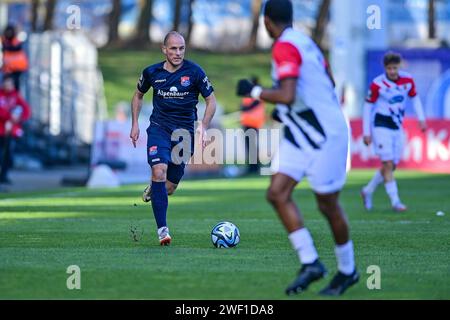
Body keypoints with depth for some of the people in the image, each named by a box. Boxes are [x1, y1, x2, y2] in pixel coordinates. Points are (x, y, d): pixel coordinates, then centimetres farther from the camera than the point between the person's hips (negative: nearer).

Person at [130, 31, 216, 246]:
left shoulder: (194, 72, -7)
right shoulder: (152, 73, -2)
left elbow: (211, 101, 2)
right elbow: (138, 95, 17)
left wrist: (203, 127, -10)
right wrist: (135, 124, 9)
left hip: (185, 131, 0)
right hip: (159, 127, 0)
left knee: (169, 187, 3)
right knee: (159, 170, -24)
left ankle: (153, 189, 43)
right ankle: (162, 229, -19)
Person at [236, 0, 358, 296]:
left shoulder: (285, 47, -18)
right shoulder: (304, 41, 10)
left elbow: (287, 96, -28)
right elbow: (329, 83, 20)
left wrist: (253, 91, -12)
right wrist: (287, 111, 27)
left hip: (324, 135, -9)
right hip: (302, 135, 9)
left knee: (328, 205, 3)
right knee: (277, 194, -1)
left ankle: (348, 270, 20)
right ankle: (310, 263, 0)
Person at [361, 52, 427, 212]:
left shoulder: (407, 80, -2)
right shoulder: (377, 84, -14)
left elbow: (414, 98, 14)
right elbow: (368, 106, -7)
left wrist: (421, 118, 4)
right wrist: (366, 132, -7)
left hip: (397, 127, 5)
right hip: (381, 127, -5)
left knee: (392, 165, 8)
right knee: (388, 164, -11)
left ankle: (368, 191, 25)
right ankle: (395, 201, -9)